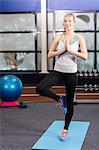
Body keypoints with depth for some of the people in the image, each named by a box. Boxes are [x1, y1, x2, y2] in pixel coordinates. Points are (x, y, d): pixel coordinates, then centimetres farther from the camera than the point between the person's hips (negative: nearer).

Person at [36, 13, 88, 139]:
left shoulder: (79, 38, -2)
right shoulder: (58, 37, 1)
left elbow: (85, 56, -11)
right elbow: (49, 55, 1)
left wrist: (70, 50, -15)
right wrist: (62, 50, -12)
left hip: (71, 73, -1)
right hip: (57, 71, 1)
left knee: (69, 102, 8)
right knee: (40, 88, -23)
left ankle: (65, 129, 26)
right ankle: (59, 99, 5)